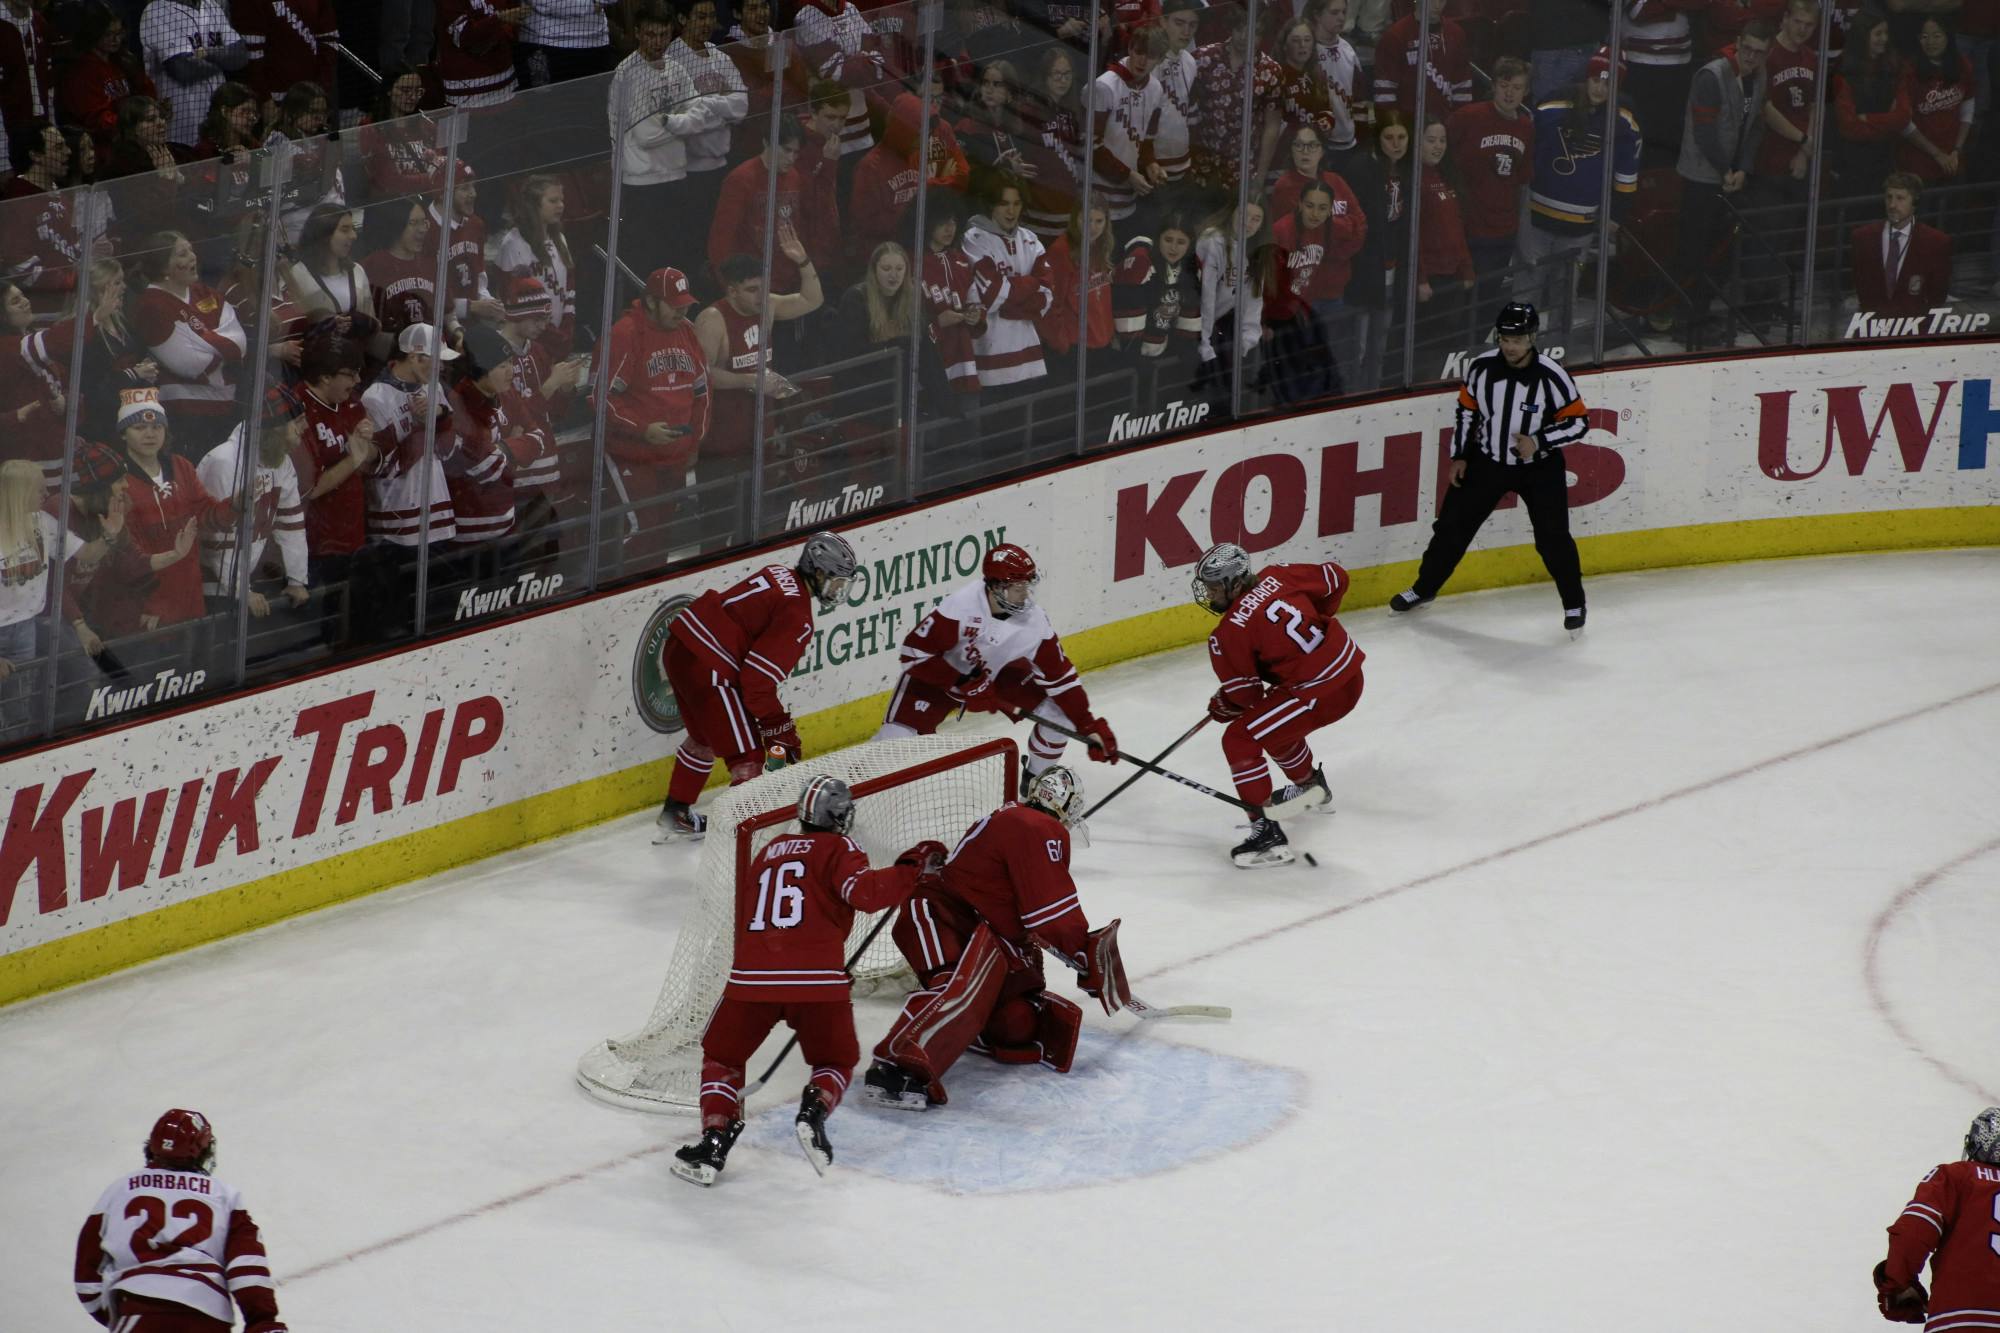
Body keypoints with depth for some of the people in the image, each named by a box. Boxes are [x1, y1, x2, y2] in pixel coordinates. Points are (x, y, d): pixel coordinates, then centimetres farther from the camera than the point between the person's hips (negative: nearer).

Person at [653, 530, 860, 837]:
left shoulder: (780, 574, 11)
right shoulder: (797, 617, -16)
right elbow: (758, 680, -20)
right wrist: (783, 732, -10)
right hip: (707, 668, -10)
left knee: (705, 736, 31)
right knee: (748, 755, -2)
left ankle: (675, 813, 45)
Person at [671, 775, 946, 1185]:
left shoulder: (770, 851, 24)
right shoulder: (837, 848, 7)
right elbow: (863, 892, -13)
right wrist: (911, 870, -3)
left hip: (752, 975, 3)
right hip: (816, 978, -3)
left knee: (722, 1055, 22)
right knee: (837, 1061, 20)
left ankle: (714, 1141, 2)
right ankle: (813, 1112, -11)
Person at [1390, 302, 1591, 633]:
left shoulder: (1552, 376, -23)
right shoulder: (1482, 367, -13)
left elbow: (1578, 422, -14)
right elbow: (1467, 410, 4)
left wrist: (1539, 441, -26)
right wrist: (1459, 456, 3)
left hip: (1539, 467, -3)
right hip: (1486, 461, 3)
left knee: (1552, 537, -7)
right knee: (1452, 525, 7)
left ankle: (1574, 604, 13)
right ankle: (1423, 589, 26)